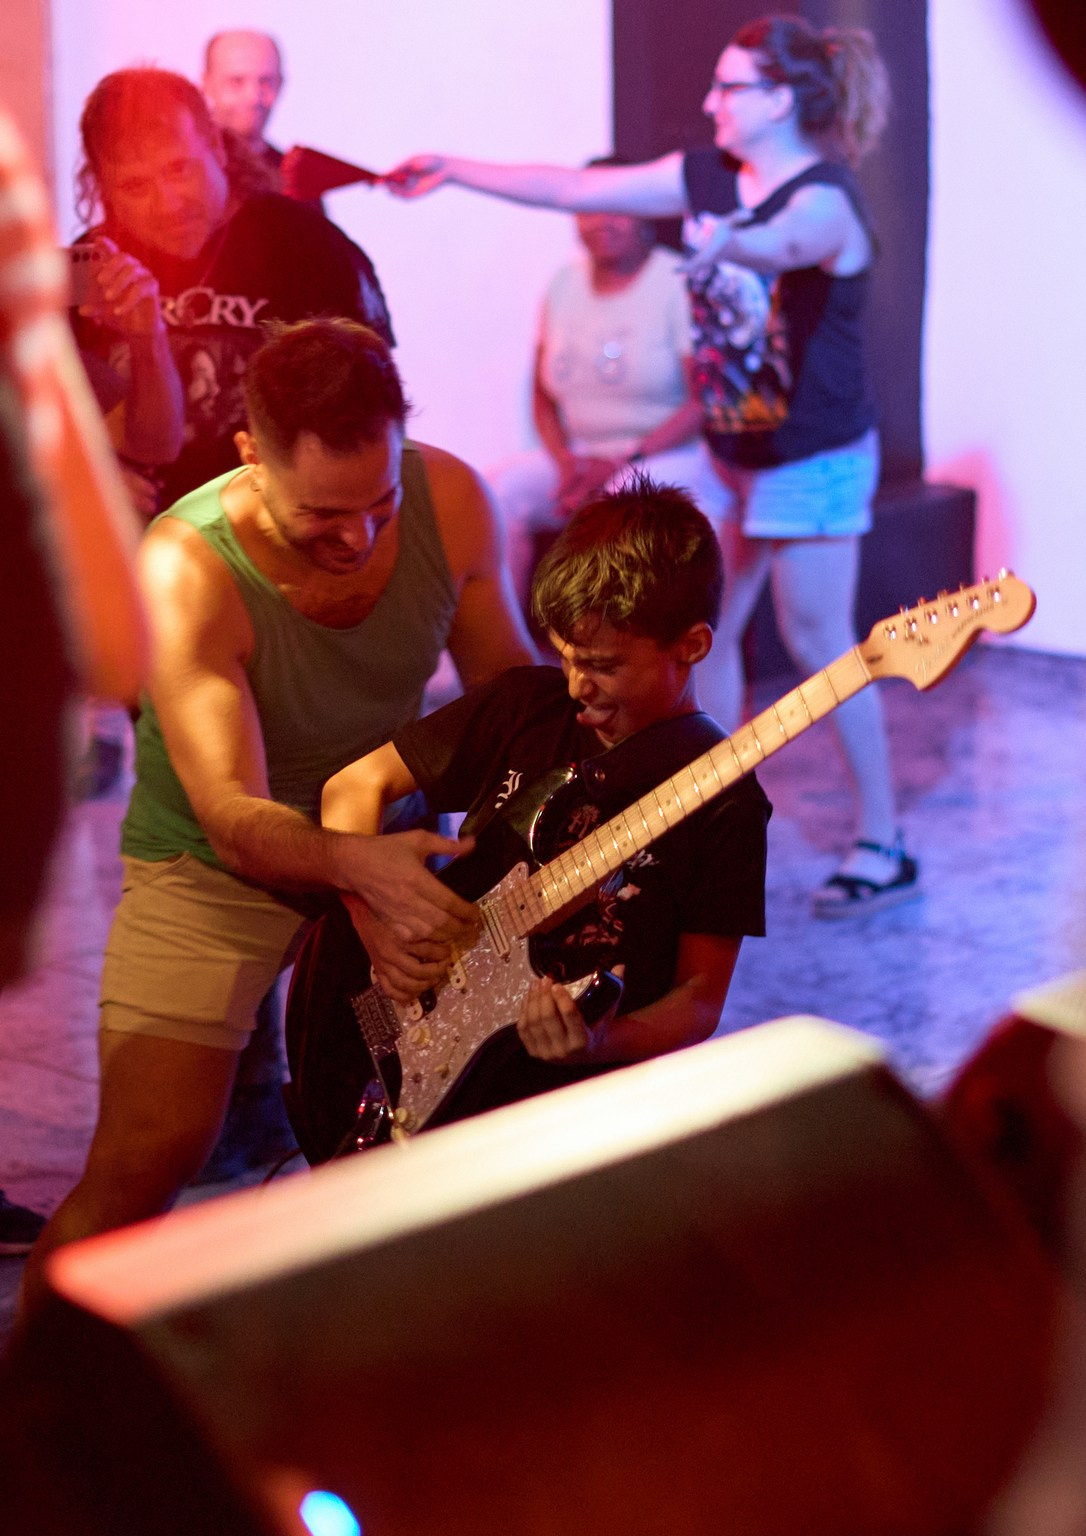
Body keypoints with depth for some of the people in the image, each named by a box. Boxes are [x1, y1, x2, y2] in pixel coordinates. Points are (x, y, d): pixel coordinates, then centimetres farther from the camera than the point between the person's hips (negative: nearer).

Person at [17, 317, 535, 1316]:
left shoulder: (448, 500, -14)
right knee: (146, 1156, -15)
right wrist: (359, 866, -52)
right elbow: (234, 817, -33)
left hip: (389, 842, 4)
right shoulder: (187, 567, -28)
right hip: (210, 866, -4)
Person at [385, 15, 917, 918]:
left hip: (815, 458, -8)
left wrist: (727, 241, -65)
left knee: (817, 644, -5)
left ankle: (884, 848, 6)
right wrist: (454, 171, 1)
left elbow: (779, 242, -43)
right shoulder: (708, 177, 3)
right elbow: (576, 190, 4)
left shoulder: (825, 199, -19)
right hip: (733, 453, 8)